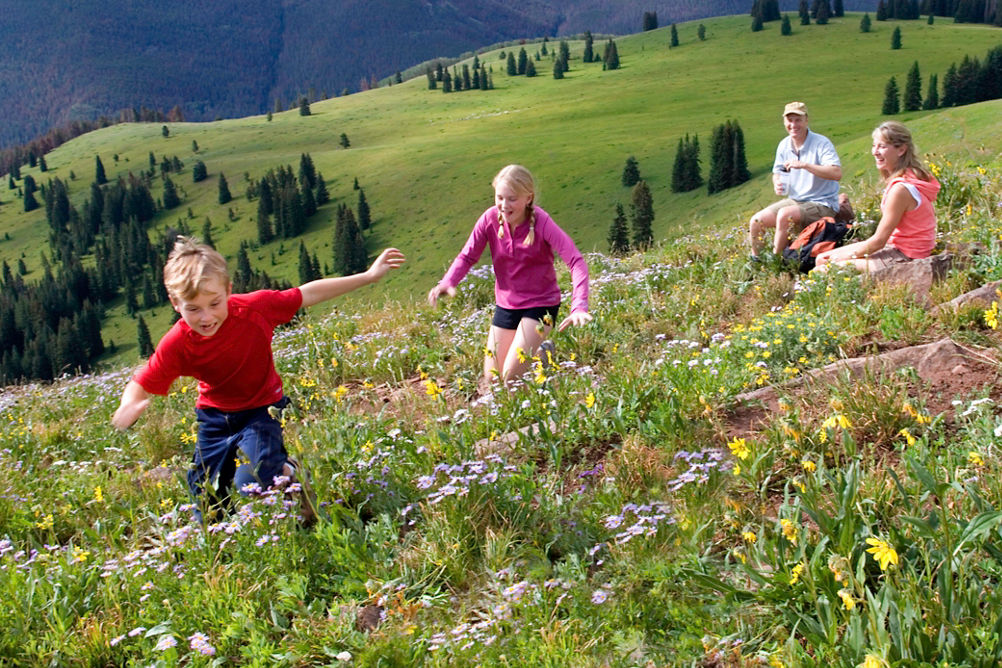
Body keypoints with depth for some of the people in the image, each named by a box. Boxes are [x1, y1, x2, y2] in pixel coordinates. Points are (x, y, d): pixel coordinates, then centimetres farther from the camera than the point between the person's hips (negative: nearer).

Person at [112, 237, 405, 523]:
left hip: (261, 411, -2)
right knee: (208, 518, 6)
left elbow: (309, 294, -15)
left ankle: (288, 474, 11)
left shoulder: (254, 308, -27)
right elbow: (140, 386, -17)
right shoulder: (176, 344, -24)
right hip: (215, 418, 3)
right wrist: (128, 408, -42)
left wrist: (368, 276, -12)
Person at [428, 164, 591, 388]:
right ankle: (535, 351, 37)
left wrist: (579, 307, -45)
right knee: (491, 379, 10)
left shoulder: (541, 222, -23)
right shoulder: (491, 218, -13)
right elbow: (467, 256, -7)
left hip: (540, 304, -4)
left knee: (511, 376, -17)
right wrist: (447, 282, -29)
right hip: (506, 304, 4)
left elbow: (576, 261, -30)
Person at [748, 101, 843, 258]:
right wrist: (777, 183, -5)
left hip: (822, 205, -7)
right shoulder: (784, 145, 5)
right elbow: (777, 172, 20)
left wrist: (804, 165, -33)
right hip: (794, 201, 7)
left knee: (785, 214, -33)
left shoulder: (821, 143, -15)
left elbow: (837, 173, -28)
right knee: (755, 222, -8)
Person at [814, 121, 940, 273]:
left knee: (825, 270, -16)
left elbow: (879, 241, -17)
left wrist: (848, 255, -3)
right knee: (822, 259, 11)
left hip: (904, 258, -10)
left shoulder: (900, 189, -23)